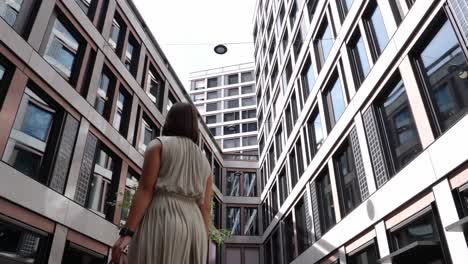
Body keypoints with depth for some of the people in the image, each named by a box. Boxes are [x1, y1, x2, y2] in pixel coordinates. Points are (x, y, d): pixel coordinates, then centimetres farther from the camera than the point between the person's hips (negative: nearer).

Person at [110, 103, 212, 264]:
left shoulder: (158, 145, 8)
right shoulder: (204, 163, 22)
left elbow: (145, 189, -6)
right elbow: (205, 208, 14)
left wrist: (127, 232, -11)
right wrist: (201, 248, 13)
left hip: (160, 222, -5)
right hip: (193, 229, 5)